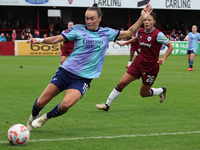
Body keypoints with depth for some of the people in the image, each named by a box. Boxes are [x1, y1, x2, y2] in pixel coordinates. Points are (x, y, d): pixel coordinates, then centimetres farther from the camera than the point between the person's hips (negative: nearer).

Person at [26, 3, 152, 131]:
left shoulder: (107, 33, 8)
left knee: (66, 105, -24)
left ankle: (45, 118, 6)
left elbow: (129, 33, 12)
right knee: (41, 102, -1)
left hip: (83, 78, 0)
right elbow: (57, 38, -3)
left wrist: (142, 18, 2)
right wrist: (40, 40, -19)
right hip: (66, 71, 0)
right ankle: (34, 116, 34)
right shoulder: (78, 29, 1)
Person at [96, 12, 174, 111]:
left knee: (144, 94, 7)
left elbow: (171, 47, -8)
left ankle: (161, 91, 38)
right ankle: (107, 105, 2)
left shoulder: (158, 34, -16)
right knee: (122, 83, -9)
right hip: (138, 63, 4)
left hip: (151, 67, -4)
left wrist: (163, 58, -20)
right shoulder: (140, 31, 1)